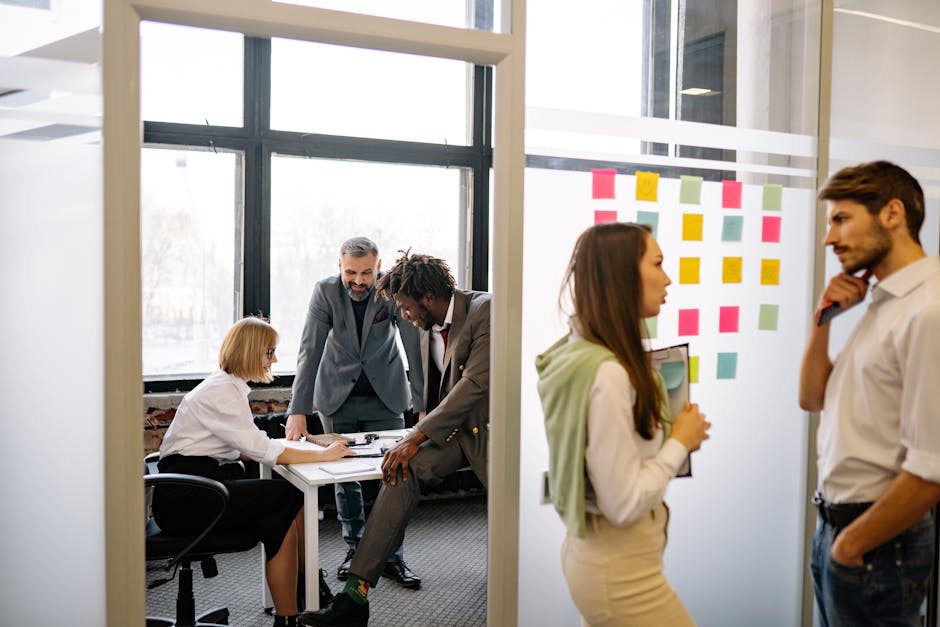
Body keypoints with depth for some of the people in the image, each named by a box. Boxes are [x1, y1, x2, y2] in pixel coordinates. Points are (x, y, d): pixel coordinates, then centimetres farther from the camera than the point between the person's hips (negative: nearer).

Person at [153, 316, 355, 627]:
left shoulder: (228, 387, 15)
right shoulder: (221, 392, -15)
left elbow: (245, 448, 13)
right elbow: (262, 450, -21)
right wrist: (323, 455, -17)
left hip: (200, 484, 9)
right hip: (183, 497, -9)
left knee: (292, 505, -7)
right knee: (287, 497, -17)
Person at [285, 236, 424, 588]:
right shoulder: (325, 291, -16)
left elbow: (415, 347, -17)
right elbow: (310, 351, -19)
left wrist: (424, 406, -21)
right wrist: (298, 411, -26)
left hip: (386, 394, 0)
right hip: (337, 395, 1)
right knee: (345, 475, 8)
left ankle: (392, 557, 11)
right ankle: (355, 549, 24)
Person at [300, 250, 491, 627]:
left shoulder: (485, 311, -17)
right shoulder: (429, 326, 8)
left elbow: (475, 382, -25)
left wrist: (417, 437, -26)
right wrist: (423, 429, 7)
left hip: (486, 426, -5)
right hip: (451, 427, 5)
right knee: (403, 470, -19)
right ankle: (356, 594, -23)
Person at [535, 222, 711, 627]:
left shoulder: (577, 352, 3)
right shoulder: (607, 372, -26)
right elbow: (624, 504, -24)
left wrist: (669, 438, 4)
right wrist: (680, 442, -11)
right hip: (620, 571, -9)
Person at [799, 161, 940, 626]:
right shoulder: (881, 304, 7)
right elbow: (812, 399, 15)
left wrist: (851, 544, -13)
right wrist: (822, 322, 0)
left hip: (876, 540, -8)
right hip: (835, 523, 8)